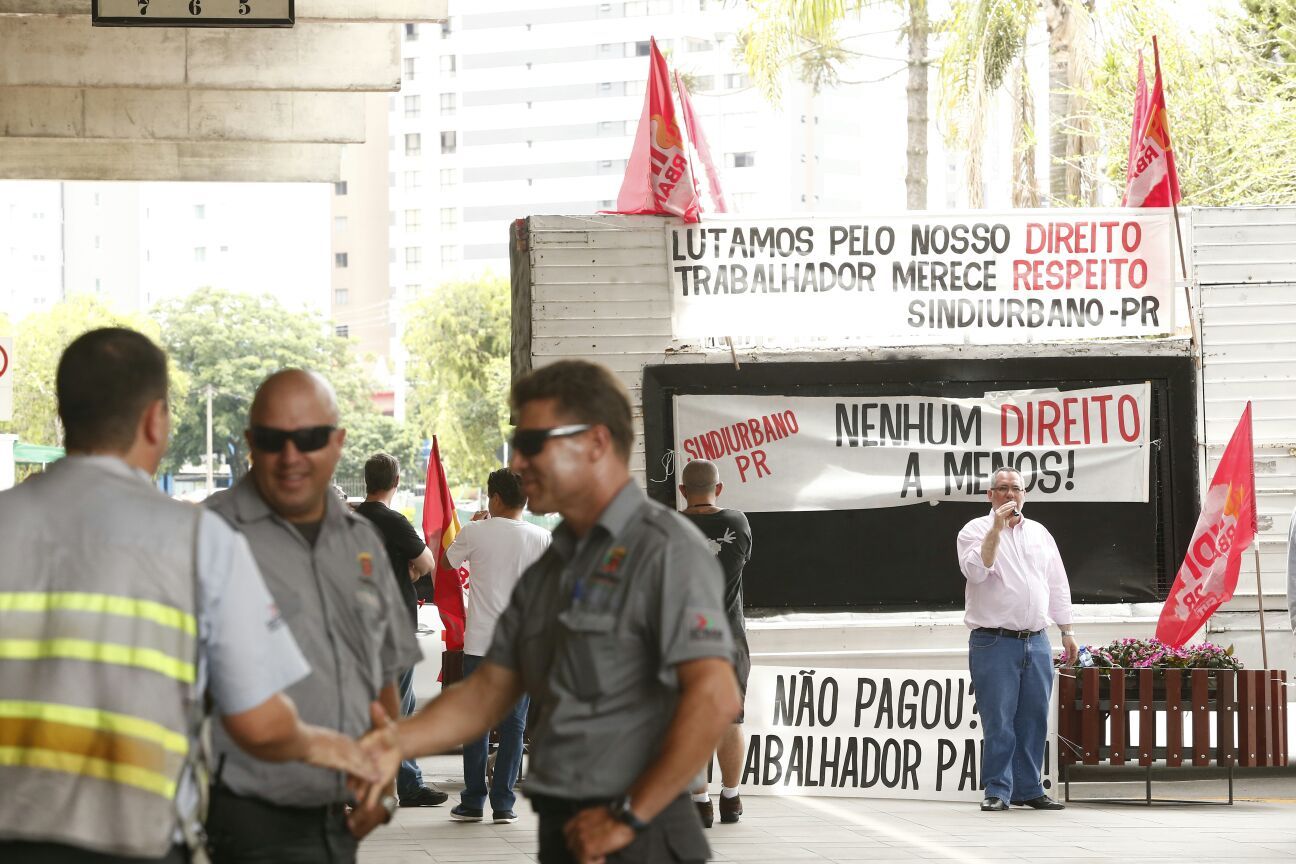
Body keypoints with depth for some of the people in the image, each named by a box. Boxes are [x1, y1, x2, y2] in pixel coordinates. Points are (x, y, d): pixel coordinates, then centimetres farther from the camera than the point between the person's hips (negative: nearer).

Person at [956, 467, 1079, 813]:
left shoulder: (1039, 534, 17)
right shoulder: (976, 530, 1)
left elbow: (1058, 586, 20)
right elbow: (976, 570, -18)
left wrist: (1067, 632, 16)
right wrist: (997, 527, -22)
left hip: (1036, 641, 5)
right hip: (994, 641, -5)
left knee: (1034, 721, 6)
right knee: (998, 722, -6)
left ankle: (1028, 789, 12)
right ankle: (998, 791, -1)